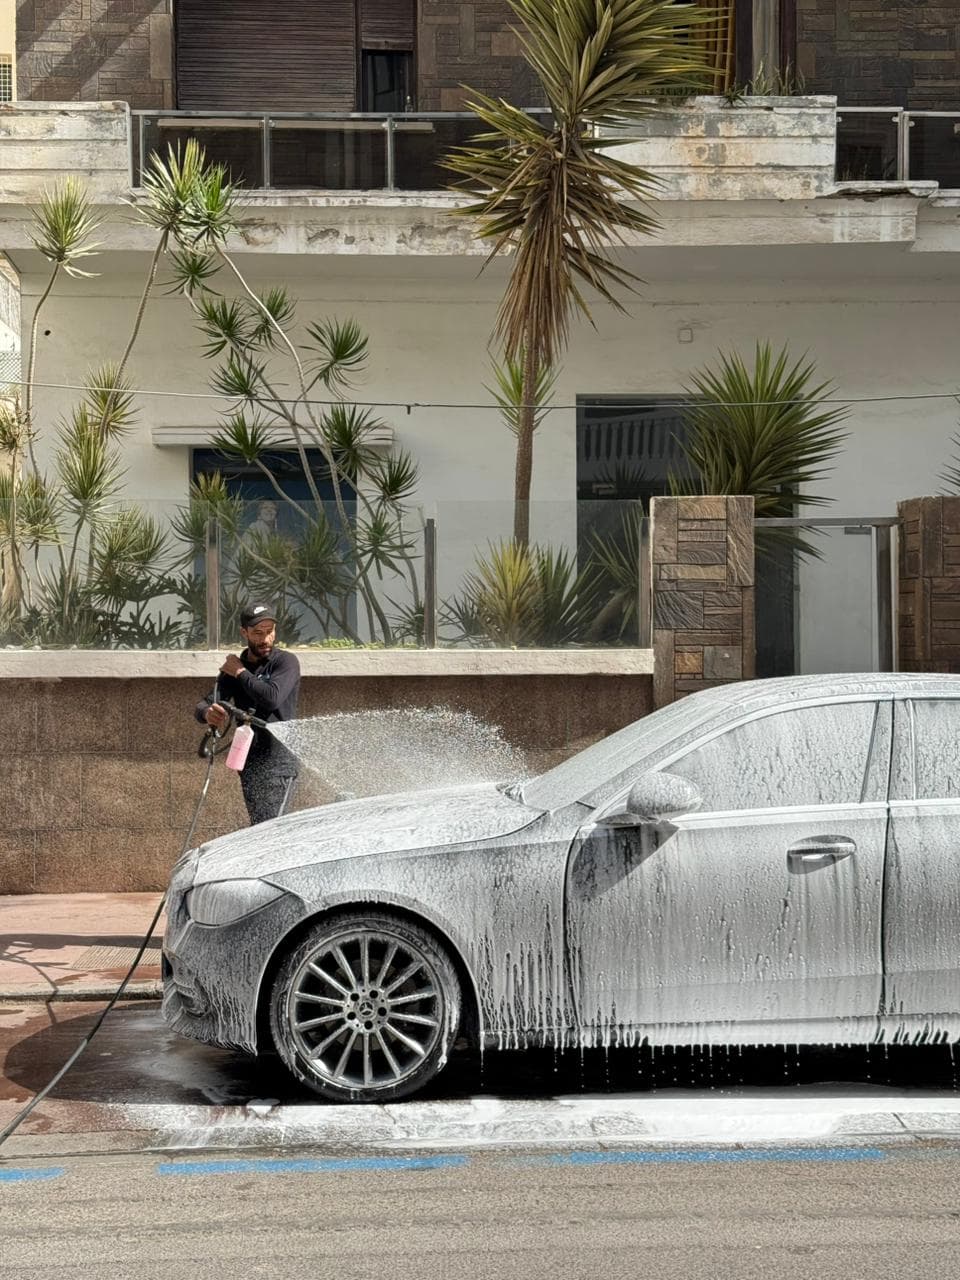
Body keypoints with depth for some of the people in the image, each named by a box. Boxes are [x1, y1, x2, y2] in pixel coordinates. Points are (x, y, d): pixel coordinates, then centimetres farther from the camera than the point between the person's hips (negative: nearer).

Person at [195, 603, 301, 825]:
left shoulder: (286, 662, -5)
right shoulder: (234, 666, 11)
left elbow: (272, 698, -23)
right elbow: (203, 705, 1)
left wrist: (241, 673, -8)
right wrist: (208, 712, -24)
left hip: (279, 760, -6)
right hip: (248, 762, 6)